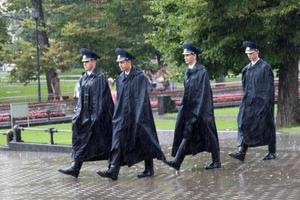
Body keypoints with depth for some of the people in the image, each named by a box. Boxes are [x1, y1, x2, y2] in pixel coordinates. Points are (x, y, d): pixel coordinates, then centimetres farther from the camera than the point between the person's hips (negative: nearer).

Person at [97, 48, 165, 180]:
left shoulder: (140, 77, -9)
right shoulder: (119, 78, 10)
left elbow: (142, 98, -12)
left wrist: (138, 117, -17)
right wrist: (117, 114, 13)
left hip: (138, 116, -5)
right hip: (122, 116, 5)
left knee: (144, 143, 5)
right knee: (118, 141, -6)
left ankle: (149, 170, 20)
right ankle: (113, 170, -12)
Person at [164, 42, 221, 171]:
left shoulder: (201, 71, -12)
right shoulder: (188, 71, 11)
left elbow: (204, 92, -16)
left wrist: (199, 111, -19)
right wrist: (184, 106, 14)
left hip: (200, 108, -7)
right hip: (189, 108, 7)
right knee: (186, 133, 1)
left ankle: (216, 161, 13)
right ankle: (177, 162, -3)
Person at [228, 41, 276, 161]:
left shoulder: (265, 67, -7)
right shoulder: (247, 68, 12)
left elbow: (270, 86, -9)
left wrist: (268, 102, -14)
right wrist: (246, 97, 14)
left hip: (262, 101, -6)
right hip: (249, 101, 6)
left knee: (267, 126, 4)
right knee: (245, 124, -5)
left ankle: (272, 152, 15)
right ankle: (242, 152, -10)